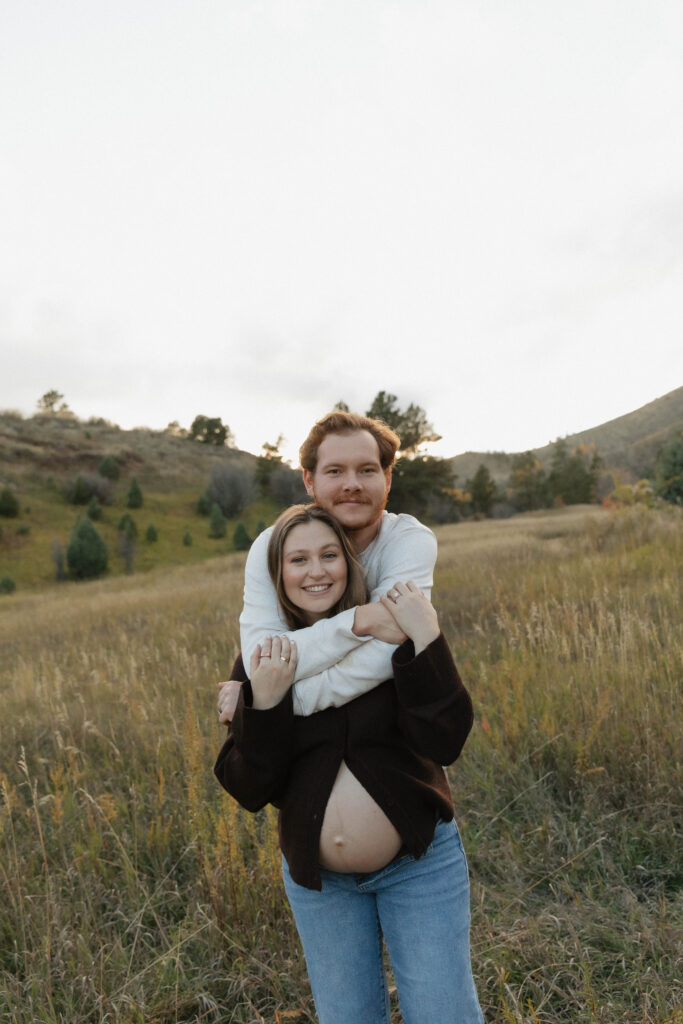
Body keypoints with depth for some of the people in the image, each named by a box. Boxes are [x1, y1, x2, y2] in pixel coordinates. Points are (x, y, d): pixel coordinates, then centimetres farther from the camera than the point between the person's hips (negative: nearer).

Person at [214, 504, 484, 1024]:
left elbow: (445, 742, -24)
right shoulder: (262, 662, -8)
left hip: (419, 863, -2)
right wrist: (264, 703, -27)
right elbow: (249, 789, -11)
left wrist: (426, 640, -34)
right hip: (317, 877, 2)